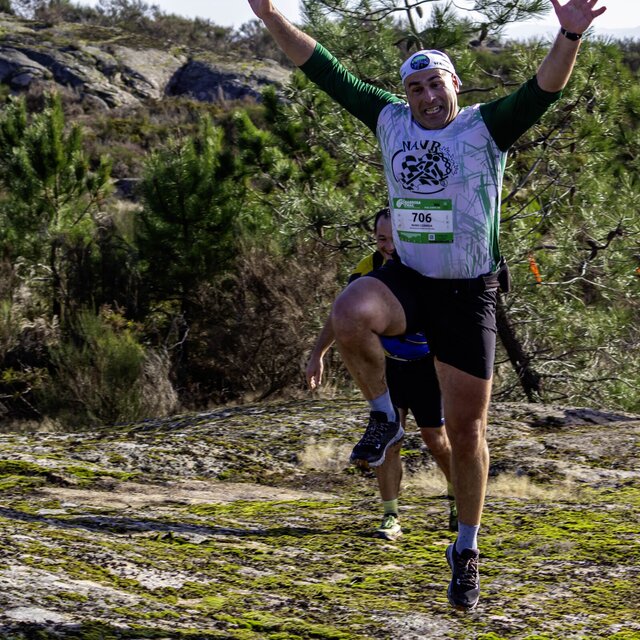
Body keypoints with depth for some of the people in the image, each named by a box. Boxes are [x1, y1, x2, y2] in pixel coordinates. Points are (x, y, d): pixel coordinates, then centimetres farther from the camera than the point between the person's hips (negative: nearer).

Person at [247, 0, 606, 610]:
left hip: (466, 296, -2)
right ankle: (382, 414, -7)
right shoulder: (391, 121, 5)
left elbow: (542, 90, -22)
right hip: (405, 280, 2)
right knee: (348, 318, -35)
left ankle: (465, 550, 22)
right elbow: (326, 71, 7)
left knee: (465, 431, 2)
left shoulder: (486, 126, -6)